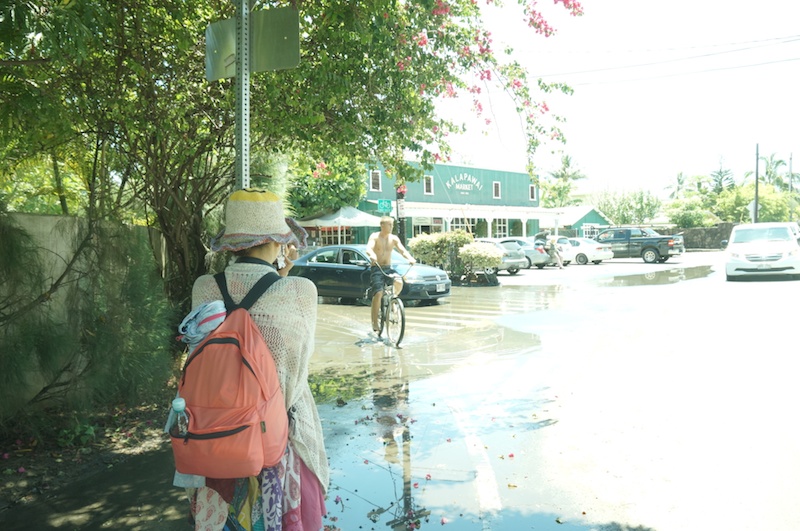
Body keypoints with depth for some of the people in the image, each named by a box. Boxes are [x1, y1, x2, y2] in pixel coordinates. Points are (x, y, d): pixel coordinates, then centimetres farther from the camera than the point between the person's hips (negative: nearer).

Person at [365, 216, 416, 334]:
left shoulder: (394, 238, 7)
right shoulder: (375, 237, -5)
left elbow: (402, 250, -4)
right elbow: (369, 248, -22)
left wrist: (410, 258, -26)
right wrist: (372, 255, -47)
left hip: (388, 268, 3)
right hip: (377, 268, -3)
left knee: (399, 282, -27)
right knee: (378, 294, -16)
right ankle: (375, 323, -6)